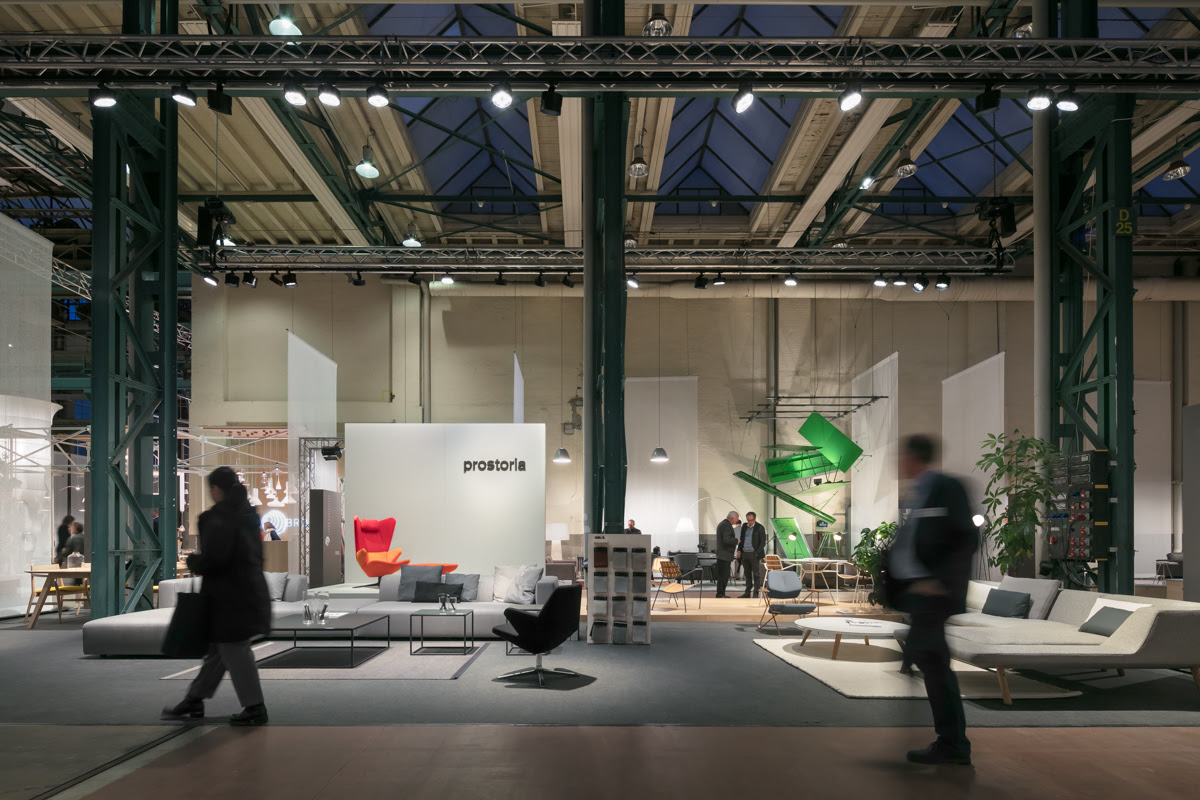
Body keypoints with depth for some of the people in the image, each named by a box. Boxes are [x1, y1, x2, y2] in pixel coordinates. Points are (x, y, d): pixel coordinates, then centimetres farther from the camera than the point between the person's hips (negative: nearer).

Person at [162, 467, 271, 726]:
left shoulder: (218, 517, -17)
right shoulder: (248, 514, 10)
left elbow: (212, 559, -23)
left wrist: (193, 561, -3)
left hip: (228, 597, -9)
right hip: (251, 590, 9)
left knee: (234, 650, 0)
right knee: (218, 647, 17)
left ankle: (255, 708, 5)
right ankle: (195, 700, 28)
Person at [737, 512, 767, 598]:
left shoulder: (760, 528, -4)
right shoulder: (744, 526, 12)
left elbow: (763, 542, -5)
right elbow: (741, 539, 20)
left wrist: (757, 553, -12)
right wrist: (739, 550, 9)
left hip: (754, 554, -6)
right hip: (744, 554, 6)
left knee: (756, 574, -4)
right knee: (747, 574, 10)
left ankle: (755, 593, -2)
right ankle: (747, 592, 16)